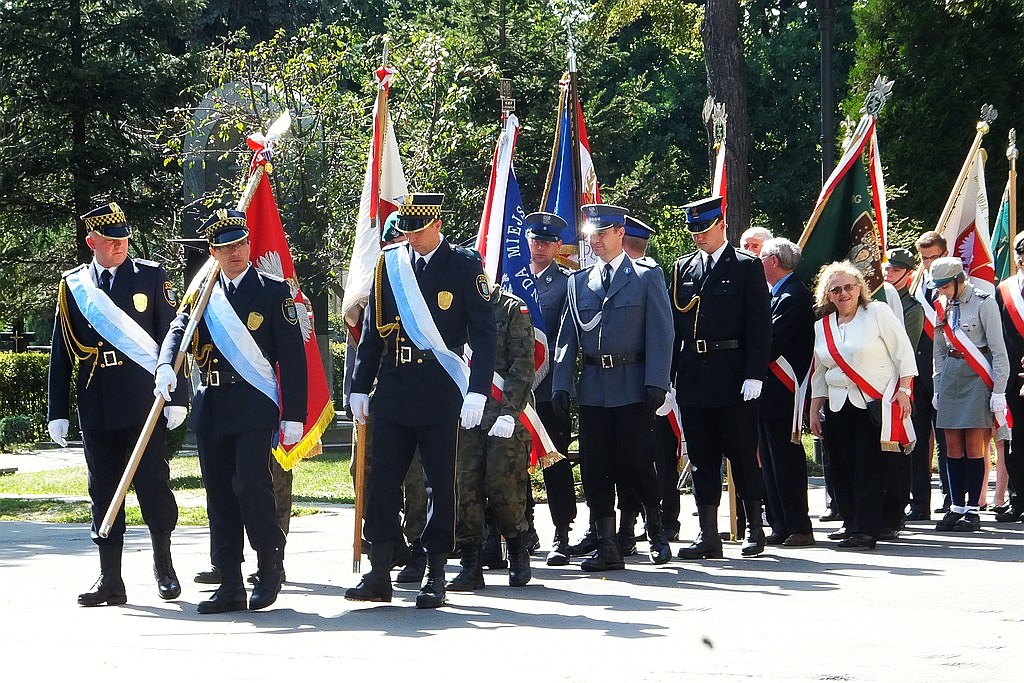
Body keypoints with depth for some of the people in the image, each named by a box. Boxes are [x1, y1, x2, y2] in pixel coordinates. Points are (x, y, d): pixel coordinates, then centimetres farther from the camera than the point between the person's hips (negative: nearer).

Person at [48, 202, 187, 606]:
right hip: (97, 411, 2)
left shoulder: (151, 277, 4)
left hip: (144, 406, -2)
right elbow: (60, 354, 10)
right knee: (103, 493, 5)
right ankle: (110, 580, 10)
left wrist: (177, 397, -3)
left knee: (153, 486, -1)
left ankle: (164, 566, 17)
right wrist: (57, 412, 5)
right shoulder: (73, 285, 8)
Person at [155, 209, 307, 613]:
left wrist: (294, 416, -6)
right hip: (211, 406, 5)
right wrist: (166, 367, -25)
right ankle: (230, 586, 9)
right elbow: (177, 332, -3)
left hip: (255, 404, -5)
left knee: (250, 482, -17)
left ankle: (270, 564, 3)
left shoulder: (273, 291, 2)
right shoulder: (203, 295, 13)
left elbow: (292, 357, -1)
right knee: (219, 494, 5)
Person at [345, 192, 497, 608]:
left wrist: (477, 391, -12)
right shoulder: (389, 264, 9)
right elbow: (372, 330, 13)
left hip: (441, 395, -3)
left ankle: (435, 575, 8)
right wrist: (360, 387, 9)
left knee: (440, 484, 2)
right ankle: (379, 574, 9)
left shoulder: (464, 265, -2)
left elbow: (484, 333, -4)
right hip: (393, 391, 4)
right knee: (382, 481, 3)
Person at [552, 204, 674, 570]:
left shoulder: (647, 277, 2)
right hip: (593, 387, 4)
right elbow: (567, 337, 12)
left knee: (634, 460, -7)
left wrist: (655, 384, -12)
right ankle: (607, 548, 5)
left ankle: (658, 534, 15)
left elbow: (660, 333, -3)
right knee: (595, 467, 1)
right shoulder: (578, 281, 14)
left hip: (633, 385, -4)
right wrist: (561, 385, 1)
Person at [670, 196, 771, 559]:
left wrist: (754, 375, -14)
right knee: (702, 458, 6)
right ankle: (708, 534, 9)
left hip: (733, 378, -4)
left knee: (742, 455, 2)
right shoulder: (682, 268, 13)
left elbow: (760, 324, -5)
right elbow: (674, 324, 12)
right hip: (693, 378, 5)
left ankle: (754, 529, 13)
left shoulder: (746, 266, -1)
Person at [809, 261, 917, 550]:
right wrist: (814, 409, 13)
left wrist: (903, 391, -11)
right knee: (844, 469, 5)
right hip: (838, 405, 5)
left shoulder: (878, 312, -2)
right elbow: (819, 373, 18)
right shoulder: (822, 326, 12)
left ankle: (866, 529, -10)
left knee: (870, 469, -9)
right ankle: (851, 523, 17)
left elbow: (903, 353, -4)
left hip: (876, 404, -5)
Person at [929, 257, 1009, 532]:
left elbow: (998, 350, -8)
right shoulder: (943, 306, 10)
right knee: (953, 446, 4)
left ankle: (973, 510, -1)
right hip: (951, 375, 6)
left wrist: (998, 391, -11)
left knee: (974, 445, -5)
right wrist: (938, 389, 13)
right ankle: (956, 507, 8)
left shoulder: (983, 303, -9)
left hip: (977, 376, -6)